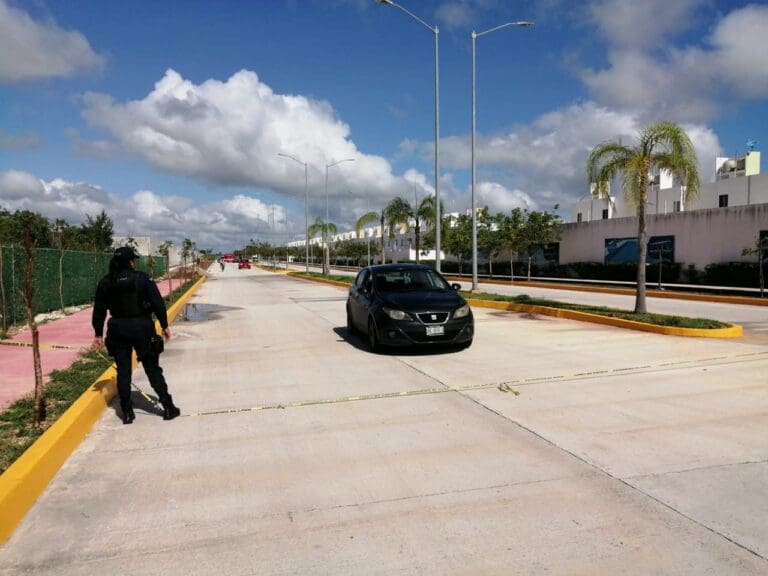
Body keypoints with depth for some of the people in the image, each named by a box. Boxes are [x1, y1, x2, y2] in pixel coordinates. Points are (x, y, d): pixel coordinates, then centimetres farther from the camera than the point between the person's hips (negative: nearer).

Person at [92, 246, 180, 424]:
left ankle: (127, 412, 15)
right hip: (142, 327, -3)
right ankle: (168, 408, 9)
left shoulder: (106, 282, 2)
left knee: (123, 370, 11)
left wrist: (98, 334, 15)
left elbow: (99, 310, 6)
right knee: (152, 368, 6)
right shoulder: (142, 278, -8)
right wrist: (164, 325, 0)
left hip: (118, 329, 3)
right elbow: (157, 303, -9)